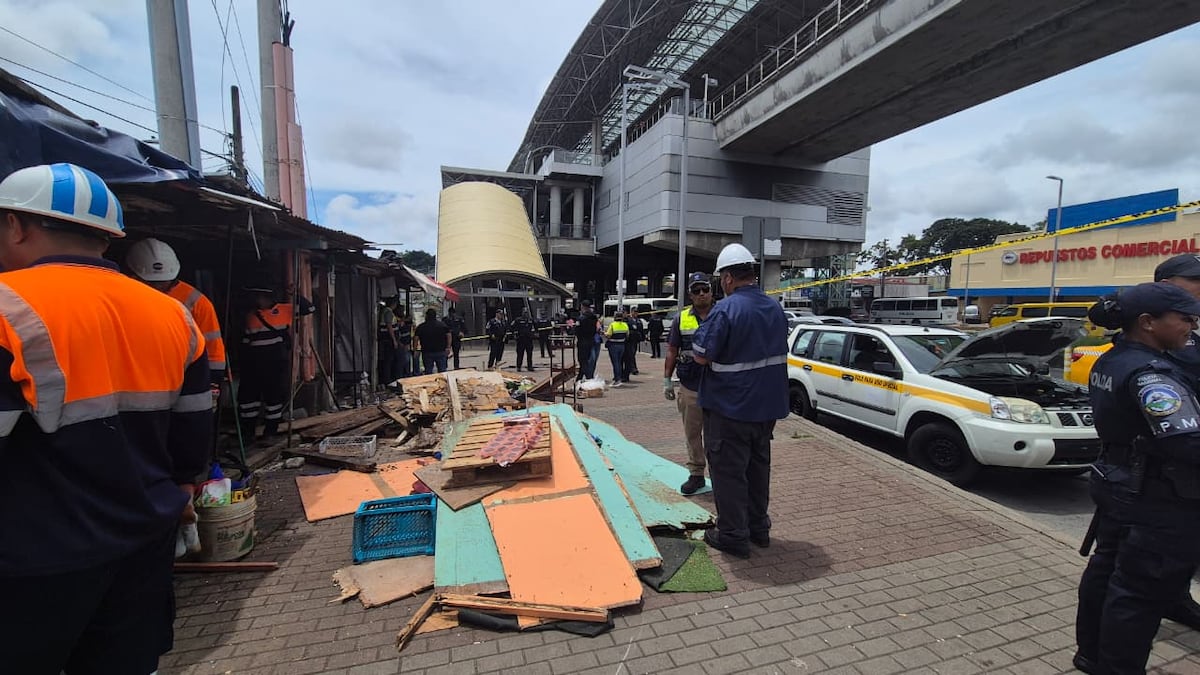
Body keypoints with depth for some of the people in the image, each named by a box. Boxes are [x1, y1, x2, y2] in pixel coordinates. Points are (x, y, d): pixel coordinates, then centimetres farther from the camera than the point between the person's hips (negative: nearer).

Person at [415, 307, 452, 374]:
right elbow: (448, 336, 2)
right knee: (442, 371, 7)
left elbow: (416, 339, -4)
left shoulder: (420, 327, -3)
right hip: (441, 352, 1)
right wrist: (448, 348, 7)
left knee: (428, 372, 6)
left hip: (427, 353, -1)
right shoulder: (443, 325, 1)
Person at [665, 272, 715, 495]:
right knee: (692, 434, 12)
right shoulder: (682, 319, 6)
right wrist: (667, 380, 5)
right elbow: (672, 351, 8)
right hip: (689, 387, 3)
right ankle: (696, 474, 27)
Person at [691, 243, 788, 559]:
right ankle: (758, 527, 33)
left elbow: (701, 356, -21)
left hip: (730, 406, -8)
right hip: (767, 404, 8)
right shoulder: (776, 308, 6)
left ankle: (732, 535, 16)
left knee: (728, 470, 5)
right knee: (758, 465, 20)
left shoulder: (725, 309, -21)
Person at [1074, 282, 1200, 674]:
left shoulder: (1109, 363, 6)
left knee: (1106, 571, 20)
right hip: (1158, 502, -9)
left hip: (1117, 487, 9)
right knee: (1142, 592, 4)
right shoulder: (1150, 373, -23)